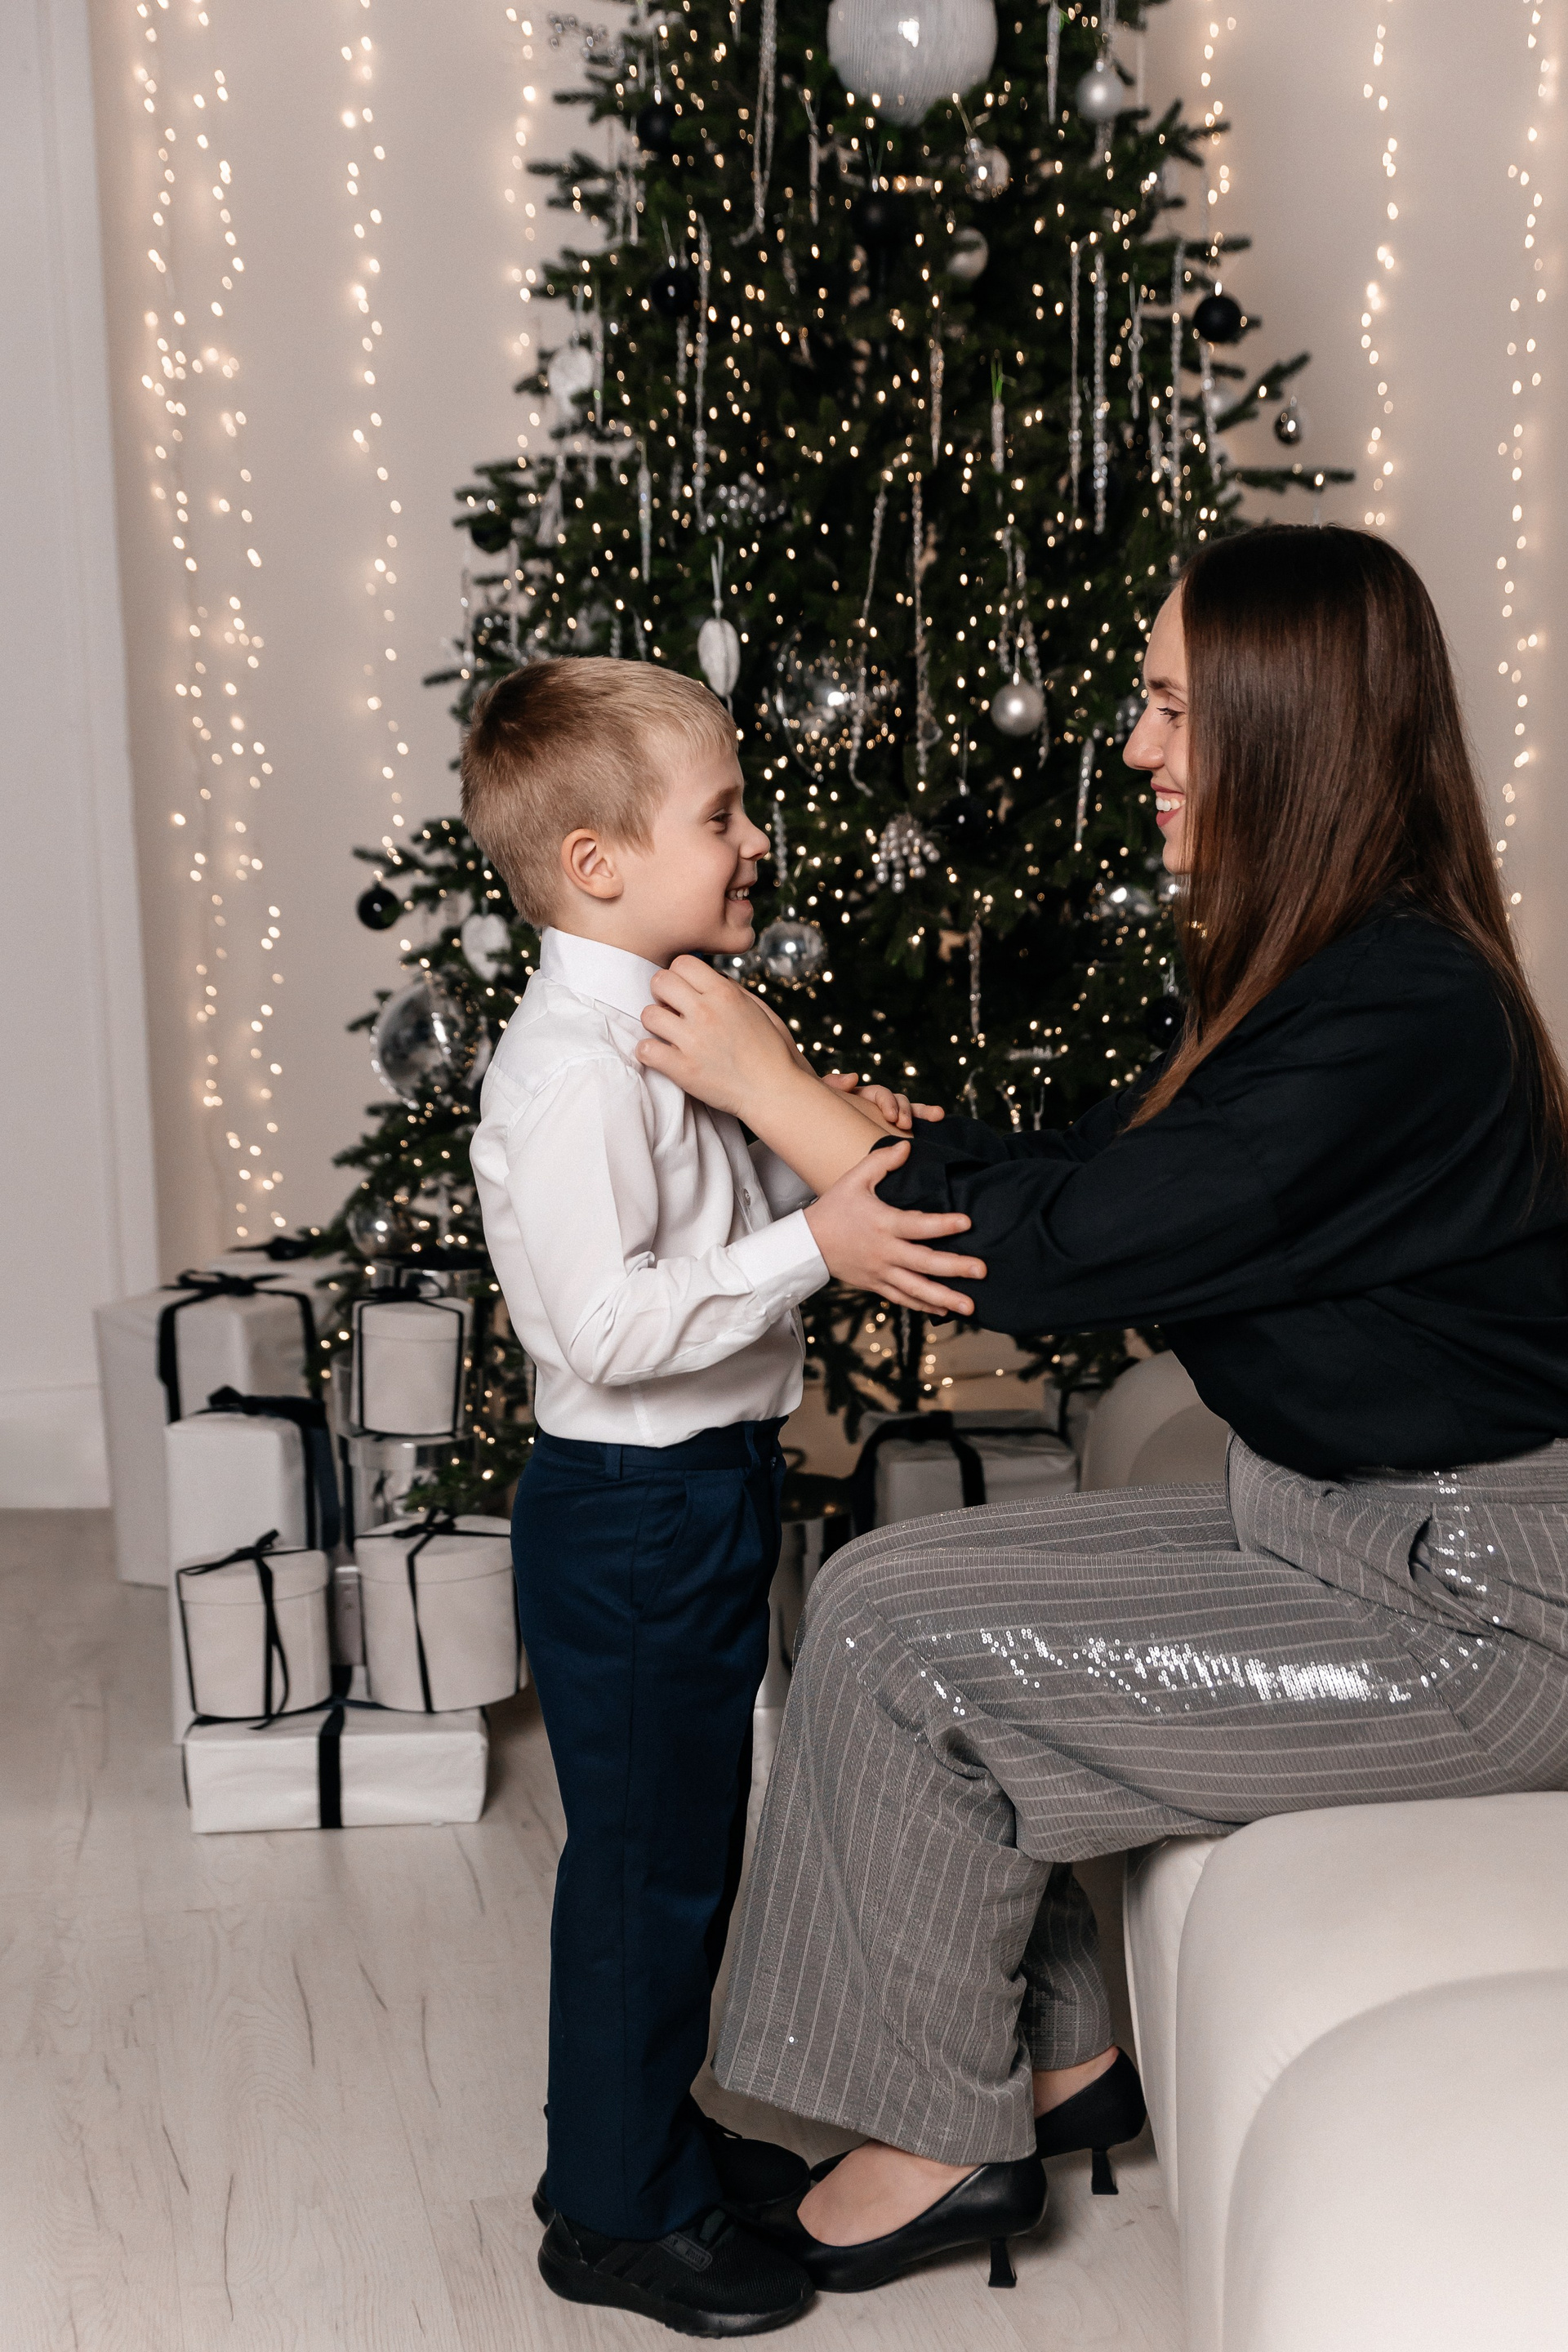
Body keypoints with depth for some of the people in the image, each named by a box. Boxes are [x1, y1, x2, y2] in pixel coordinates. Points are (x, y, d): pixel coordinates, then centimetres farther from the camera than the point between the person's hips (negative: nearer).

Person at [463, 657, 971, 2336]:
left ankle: (652, 2132, 40)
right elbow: (611, 1322, -30)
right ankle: (617, 2214, 21)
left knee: (687, 1841, 21)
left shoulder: (663, 1031, 9)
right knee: (645, 1859, 4)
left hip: (706, 1491, 10)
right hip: (629, 1516, -10)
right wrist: (815, 1247, -29)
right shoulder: (571, 1069, -23)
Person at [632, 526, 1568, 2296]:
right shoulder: (1310, 971, 7)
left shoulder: (1394, 1017, -25)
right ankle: (1059, 2053, 14)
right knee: (879, 1590, 1)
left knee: (905, 1647, -12)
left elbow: (1058, 1250, -23)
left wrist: (773, 1088, -15)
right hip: (1329, 1518, 9)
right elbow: (1082, 1174, 8)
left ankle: (951, 2141, 8)